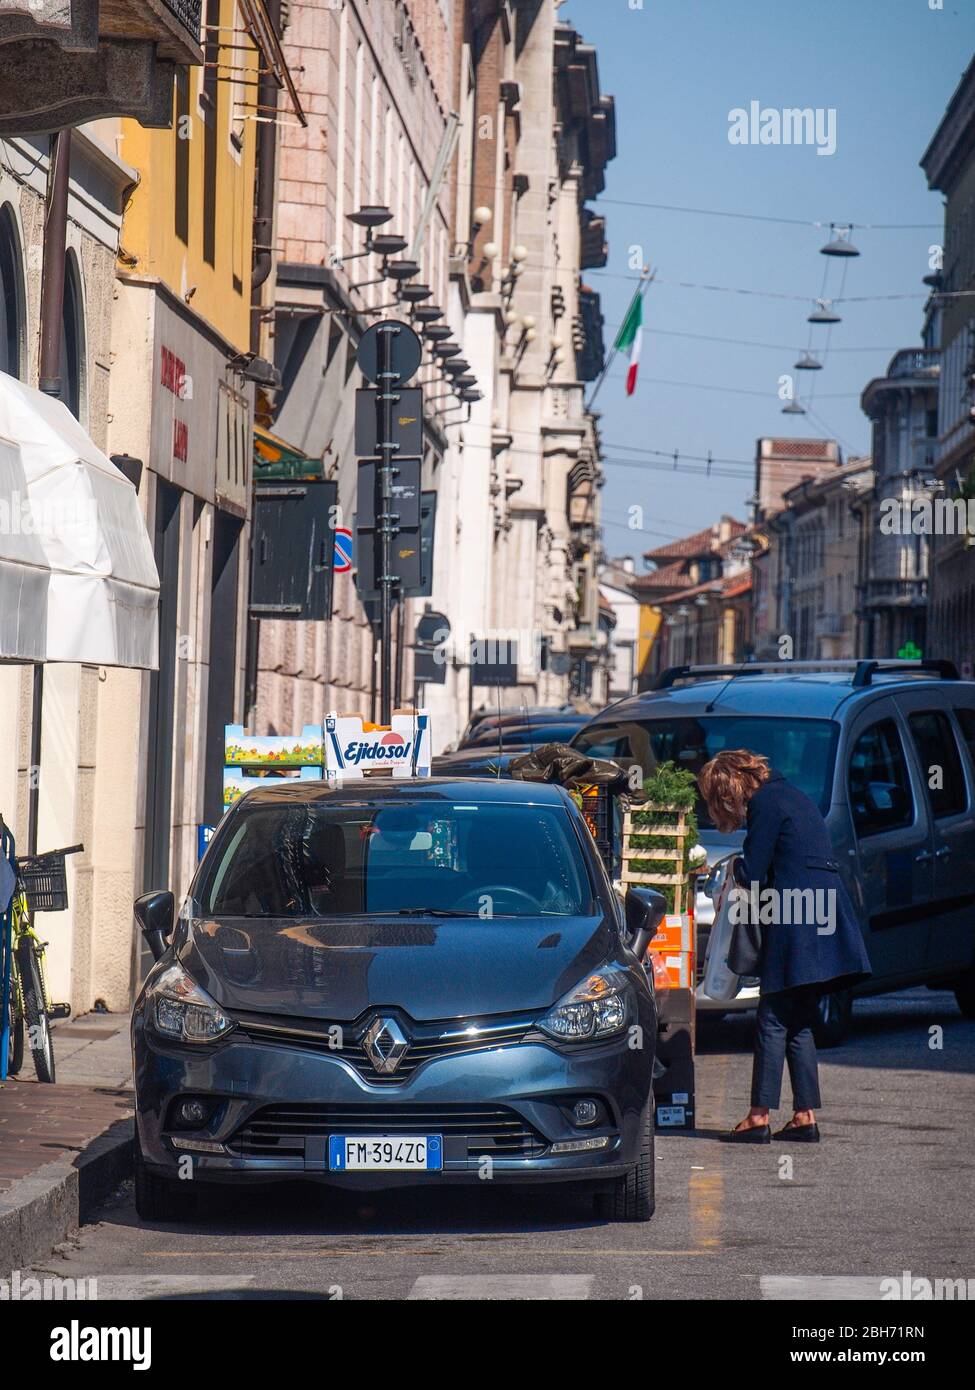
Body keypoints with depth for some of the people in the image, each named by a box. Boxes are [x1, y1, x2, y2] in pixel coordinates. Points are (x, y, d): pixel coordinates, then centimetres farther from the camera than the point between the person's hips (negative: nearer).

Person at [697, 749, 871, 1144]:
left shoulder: (766, 803, -6)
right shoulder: (792, 796, 22)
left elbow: (751, 875, -8)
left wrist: (736, 866, 12)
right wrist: (748, 870, 15)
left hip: (796, 924, -9)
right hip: (826, 922, 9)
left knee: (773, 1021, -6)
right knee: (799, 1024, 11)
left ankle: (759, 1117, -7)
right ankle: (805, 1116, 9)